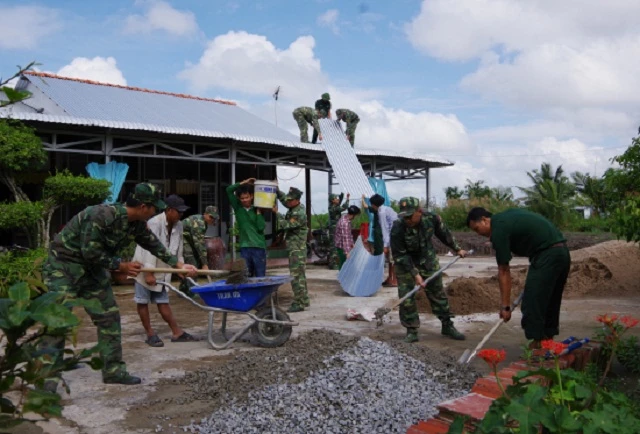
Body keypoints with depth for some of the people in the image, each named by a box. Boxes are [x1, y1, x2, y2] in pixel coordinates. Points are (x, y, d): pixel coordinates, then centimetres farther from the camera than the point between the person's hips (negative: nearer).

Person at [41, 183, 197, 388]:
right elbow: (90, 252, -27)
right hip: (64, 265, -8)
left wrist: (179, 265, 14)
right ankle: (48, 377, 0)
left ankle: (113, 370, 13)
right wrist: (121, 266, -18)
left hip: (92, 268, 8)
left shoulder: (137, 225, -5)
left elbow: (155, 245, 11)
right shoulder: (102, 215, -30)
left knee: (109, 317, 4)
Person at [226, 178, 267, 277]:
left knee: (260, 277, 1)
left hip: (259, 246, -1)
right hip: (244, 247, 2)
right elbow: (229, 190, -3)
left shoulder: (257, 209, 3)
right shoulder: (238, 208, 6)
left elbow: (261, 227, -9)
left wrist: (258, 211, -6)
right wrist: (244, 183, -2)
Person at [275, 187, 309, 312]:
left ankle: (299, 303, -6)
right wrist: (276, 189, 6)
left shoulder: (300, 214, -19)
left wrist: (276, 213, -14)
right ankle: (304, 300, 23)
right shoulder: (292, 208, 9)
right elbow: (282, 197, 21)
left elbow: (286, 225, -22)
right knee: (299, 275, 15)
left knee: (296, 276, -9)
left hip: (297, 249, -10)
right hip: (294, 248, 10)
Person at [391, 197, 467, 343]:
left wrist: (457, 249, 11)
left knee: (438, 293, 10)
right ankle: (411, 331, 9)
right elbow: (399, 255, -22)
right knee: (406, 297, -6)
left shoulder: (432, 218, -22)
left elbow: (444, 234, -1)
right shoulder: (397, 229, -31)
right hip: (406, 263, -2)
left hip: (428, 260, 3)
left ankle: (447, 326, 25)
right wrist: (415, 274, -24)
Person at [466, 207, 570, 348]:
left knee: (532, 303, -5)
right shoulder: (507, 216, 16)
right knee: (551, 301, 17)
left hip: (548, 255, -10)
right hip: (562, 251, 10)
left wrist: (505, 305, -6)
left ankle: (537, 344, -3)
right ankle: (547, 341, 24)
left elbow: (503, 272, -10)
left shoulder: (499, 229, -10)